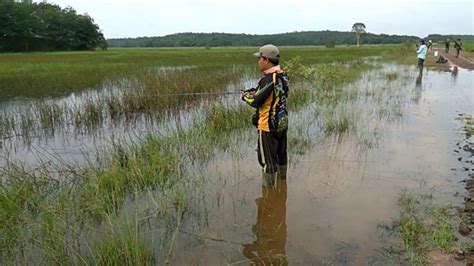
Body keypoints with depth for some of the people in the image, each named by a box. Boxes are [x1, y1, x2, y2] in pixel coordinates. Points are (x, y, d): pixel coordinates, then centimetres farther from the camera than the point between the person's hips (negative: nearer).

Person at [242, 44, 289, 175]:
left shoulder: (269, 79, -23)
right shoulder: (283, 76, 3)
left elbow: (256, 101, -20)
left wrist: (246, 96, -1)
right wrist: (255, 92, 5)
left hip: (268, 126, -9)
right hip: (282, 124, 9)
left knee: (267, 160, 3)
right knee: (281, 157, 22)